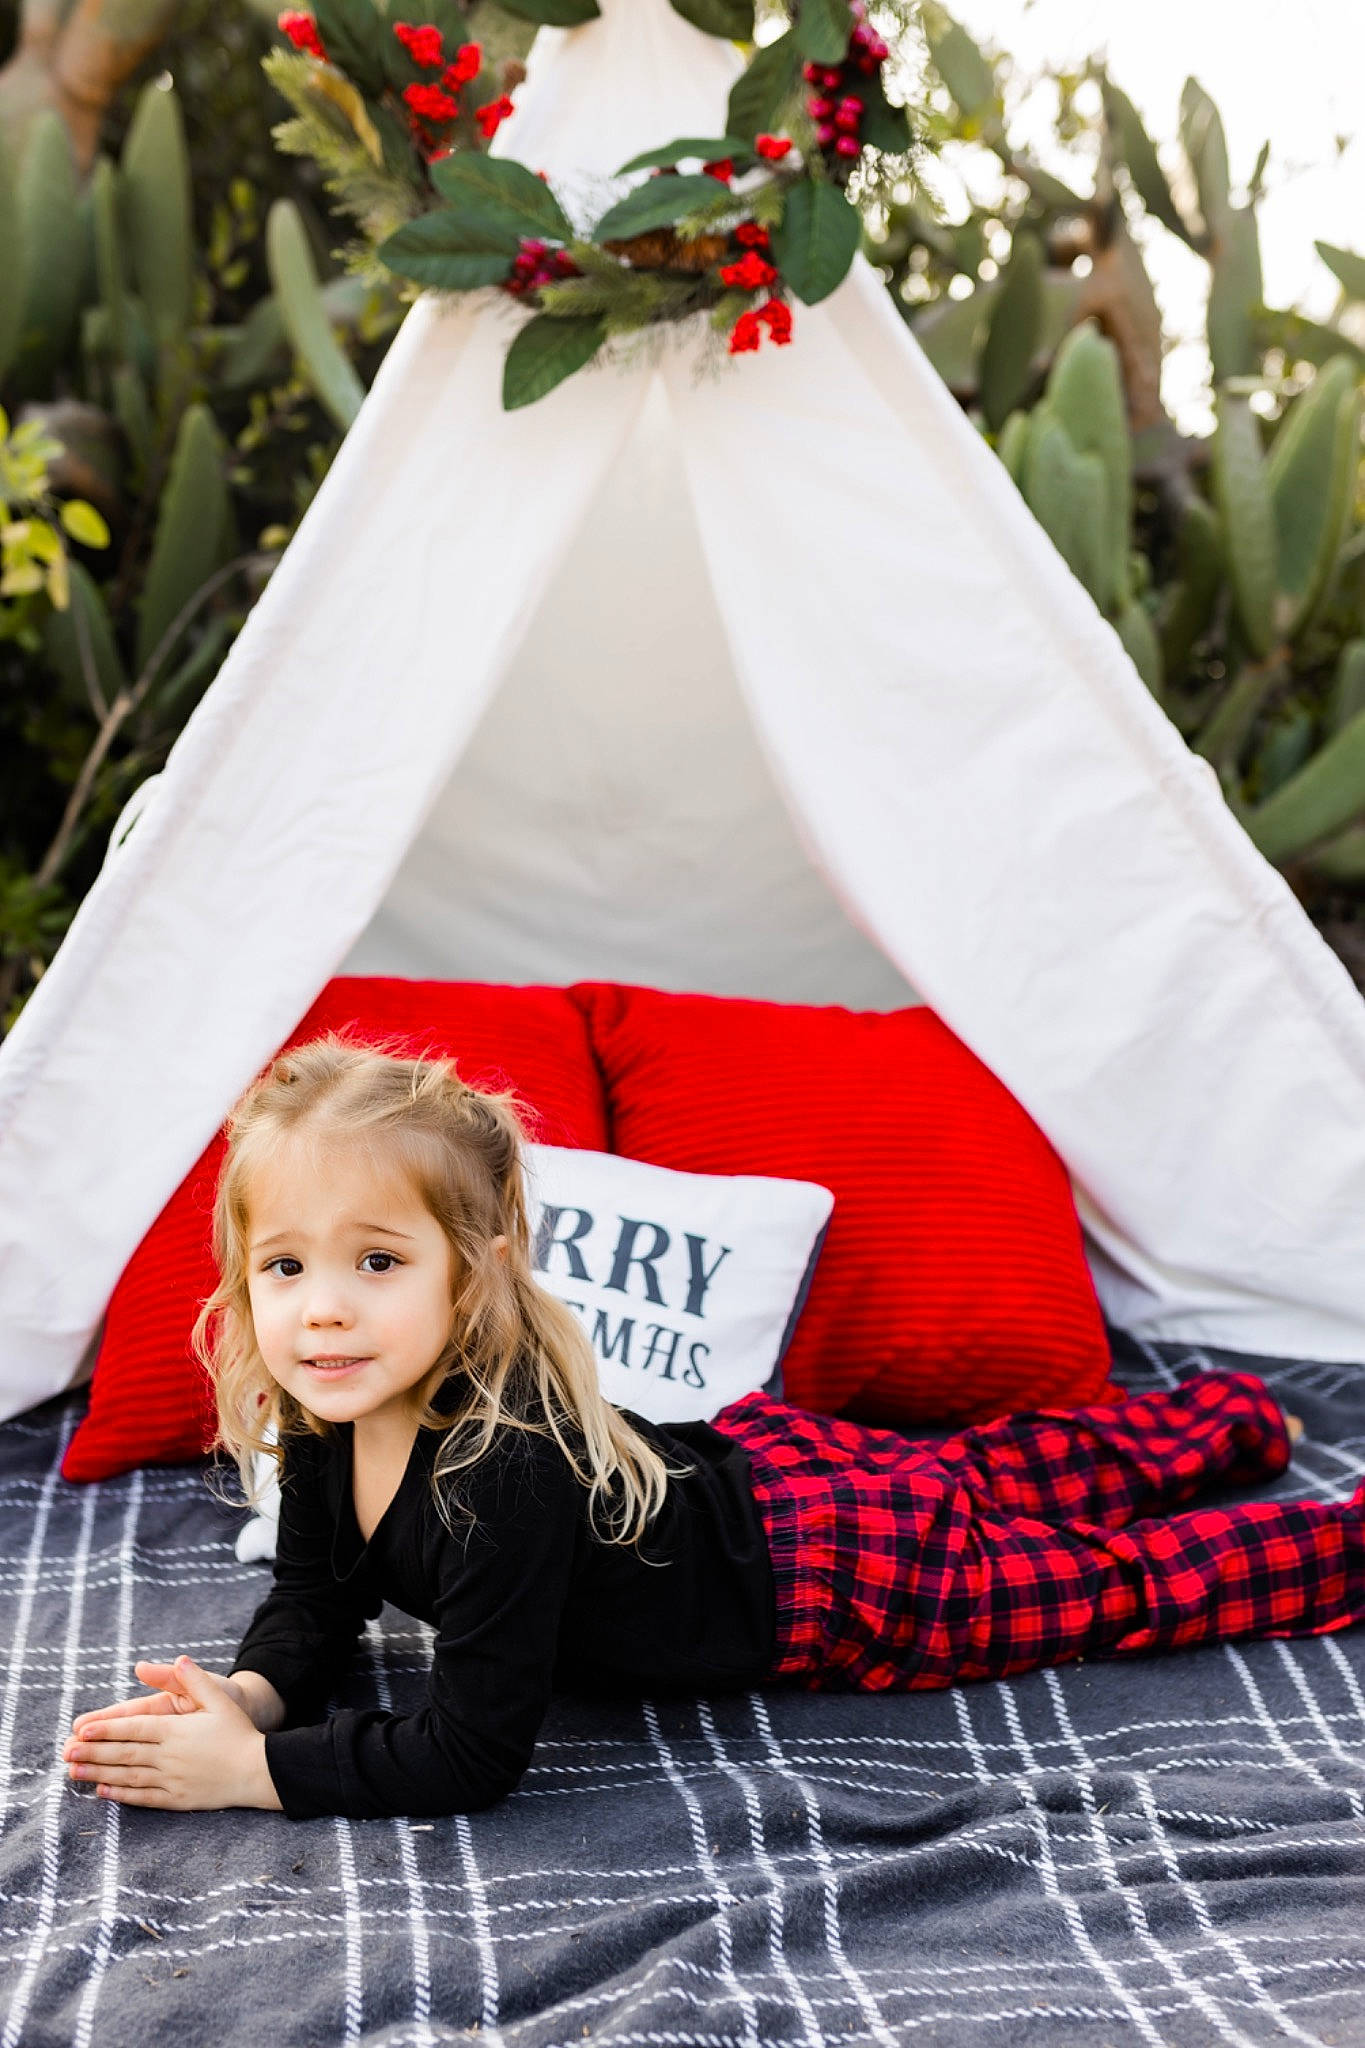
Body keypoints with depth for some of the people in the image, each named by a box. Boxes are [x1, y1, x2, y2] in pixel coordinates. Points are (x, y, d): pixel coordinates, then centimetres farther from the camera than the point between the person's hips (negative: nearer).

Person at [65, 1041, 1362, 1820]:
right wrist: (246, 1697, -21)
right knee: (989, 1476, 28)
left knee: (1120, 1583, 8)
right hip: (750, 1461, 8)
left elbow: (472, 1753, -35)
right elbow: (315, 1596, -1)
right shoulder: (330, 1416, -16)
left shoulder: (506, 1475, -40)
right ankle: (1222, 1419, 51)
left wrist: (247, 1769, -33)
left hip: (835, 1579, -8)